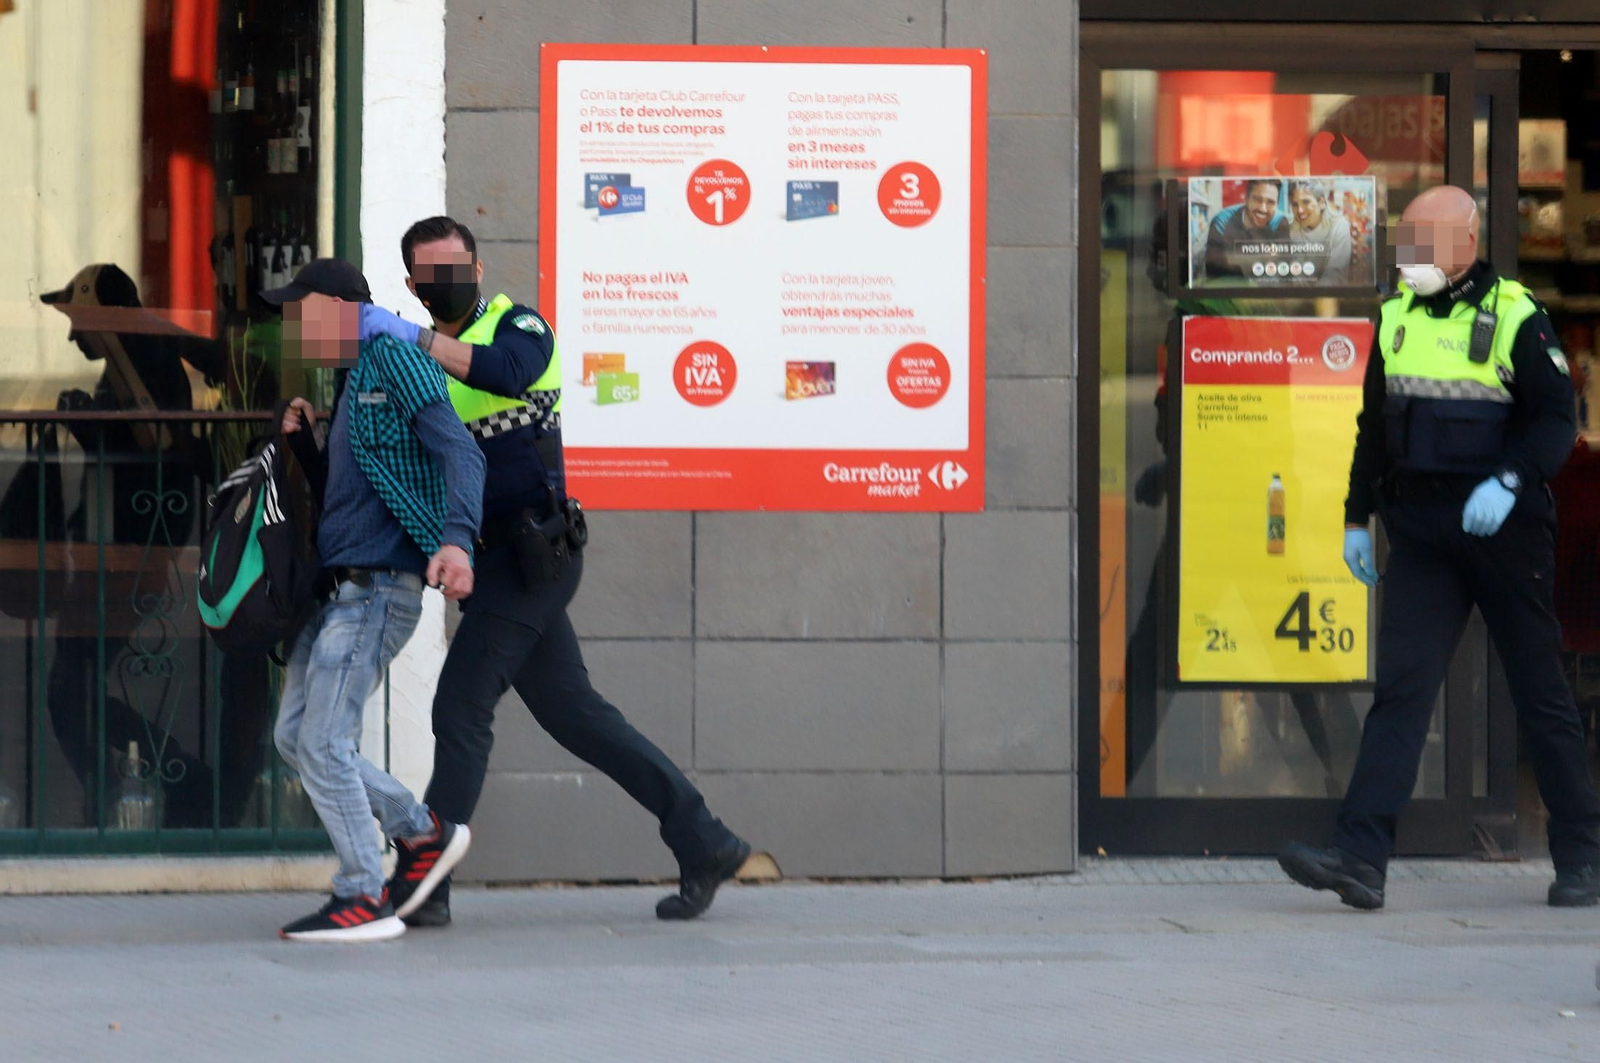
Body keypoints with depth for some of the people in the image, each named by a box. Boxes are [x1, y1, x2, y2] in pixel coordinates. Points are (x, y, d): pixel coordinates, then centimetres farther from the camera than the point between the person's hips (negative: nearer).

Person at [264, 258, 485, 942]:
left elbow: (459, 452, -19)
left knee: (324, 742, -11)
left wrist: (456, 538, -34)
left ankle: (364, 900, -5)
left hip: (378, 585, -10)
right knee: (294, 736, 10)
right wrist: (303, 439, 11)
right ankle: (426, 833, 17)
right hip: (338, 587, 10)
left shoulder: (394, 358, -8)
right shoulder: (350, 381, 21)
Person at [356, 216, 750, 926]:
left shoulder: (520, 326, -4)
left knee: (460, 705, -10)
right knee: (572, 712, 9)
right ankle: (704, 844, 13)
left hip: (530, 552, -8)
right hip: (493, 560, 8)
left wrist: (413, 335, -34)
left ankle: (419, 885, -7)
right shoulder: (423, 359, 19)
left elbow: (508, 371, -29)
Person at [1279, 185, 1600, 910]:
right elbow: (1375, 424, 18)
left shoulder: (1516, 318, -6)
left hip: (1501, 527, -4)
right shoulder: (1397, 318, 11)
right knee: (1401, 686, -6)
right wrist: (1357, 516, 16)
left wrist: (1510, 479, -24)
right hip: (1420, 534, 4)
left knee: (1539, 692, 5)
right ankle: (1360, 857, -14)